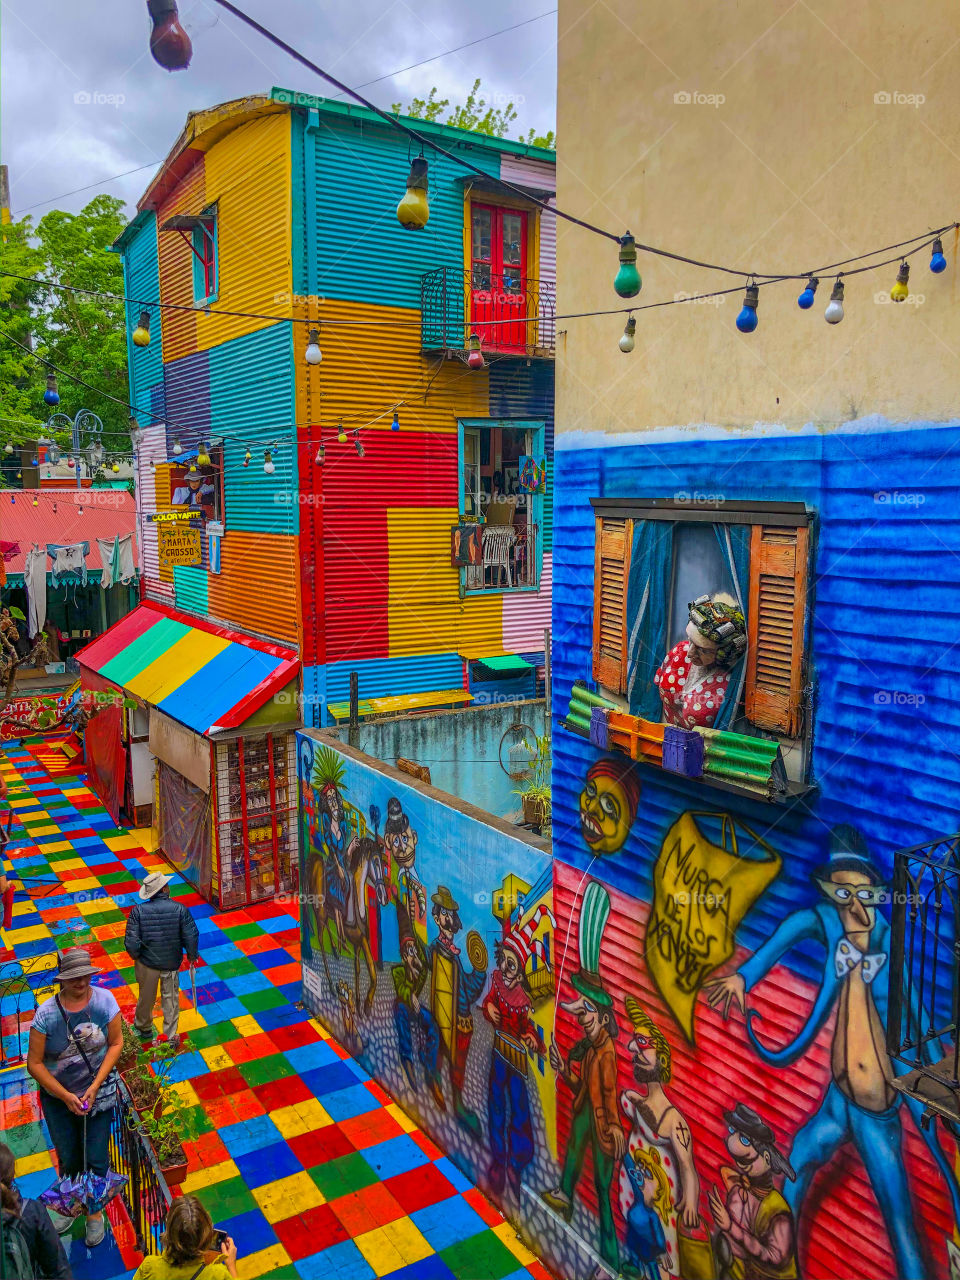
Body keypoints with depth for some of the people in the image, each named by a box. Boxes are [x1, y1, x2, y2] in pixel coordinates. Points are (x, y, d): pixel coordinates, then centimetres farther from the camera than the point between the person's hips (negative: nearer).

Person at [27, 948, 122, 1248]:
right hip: (57, 1096, 0)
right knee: (68, 1159, 15)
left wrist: (96, 1086, -16)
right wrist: (65, 1096, -17)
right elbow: (34, 1063, -12)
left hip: (98, 1092, 0)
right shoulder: (47, 1013, -20)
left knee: (96, 1159, 6)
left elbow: (116, 1043, -8)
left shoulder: (104, 1000, -17)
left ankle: (95, 1212, 33)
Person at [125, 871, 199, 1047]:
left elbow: (131, 942, -16)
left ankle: (144, 1029, 45)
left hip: (147, 962, 1)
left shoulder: (138, 911, -18)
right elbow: (191, 936, -15)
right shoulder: (179, 909, -18)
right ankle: (170, 1036, 27)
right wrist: (192, 955, 3)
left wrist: (135, 956, 5)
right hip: (171, 964, 0)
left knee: (146, 996, 23)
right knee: (170, 998, 18)